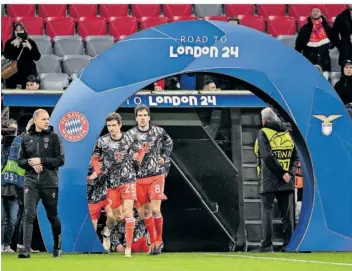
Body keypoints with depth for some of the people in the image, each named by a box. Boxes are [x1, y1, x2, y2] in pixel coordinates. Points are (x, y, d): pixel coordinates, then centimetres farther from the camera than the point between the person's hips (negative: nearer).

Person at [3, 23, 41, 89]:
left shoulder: (31, 42, 3)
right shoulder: (9, 43, 4)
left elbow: (37, 57, -6)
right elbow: (6, 55, -12)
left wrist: (30, 47, -21)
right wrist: (13, 45, -24)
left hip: (28, 72, -1)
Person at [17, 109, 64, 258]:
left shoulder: (53, 137, 0)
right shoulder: (26, 138, 6)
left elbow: (60, 160, -5)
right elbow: (20, 161, 11)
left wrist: (41, 161, -15)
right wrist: (30, 163, -10)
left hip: (50, 183, -1)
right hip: (31, 183, 1)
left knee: (52, 216, 10)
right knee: (29, 215, -11)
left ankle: (57, 247, 27)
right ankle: (26, 250, -15)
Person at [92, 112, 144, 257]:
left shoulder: (130, 138, -3)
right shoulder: (102, 141, -4)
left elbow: (140, 150, 16)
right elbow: (95, 158, 9)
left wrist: (137, 161, -2)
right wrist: (99, 172, -6)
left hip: (128, 180, -1)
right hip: (112, 182, 1)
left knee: (128, 211, -14)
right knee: (117, 215, 7)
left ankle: (128, 247, -9)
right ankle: (106, 231, 43)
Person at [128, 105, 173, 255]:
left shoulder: (159, 132, -1)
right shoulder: (131, 134, -2)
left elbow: (169, 143, 19)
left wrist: (164, 157, 9)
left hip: (156, 176, -1)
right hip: (139, 177, 2)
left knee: (155, 209, -10)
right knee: (146, 211, 7)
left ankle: (159, 240, 7)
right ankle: (153, 242, 18)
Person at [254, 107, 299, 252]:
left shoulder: (263, 133, -3)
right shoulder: (287, 134, 13)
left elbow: (268, 157, -14)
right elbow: (295, 158, 6)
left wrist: (282, 173, -12)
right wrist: (289, 173, -3)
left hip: (269, 181, -4)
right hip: (287, 183, 4)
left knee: (267, 212, -2)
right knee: (287, 213, 7)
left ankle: (267, 245, -7)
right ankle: (288, 244, 4)